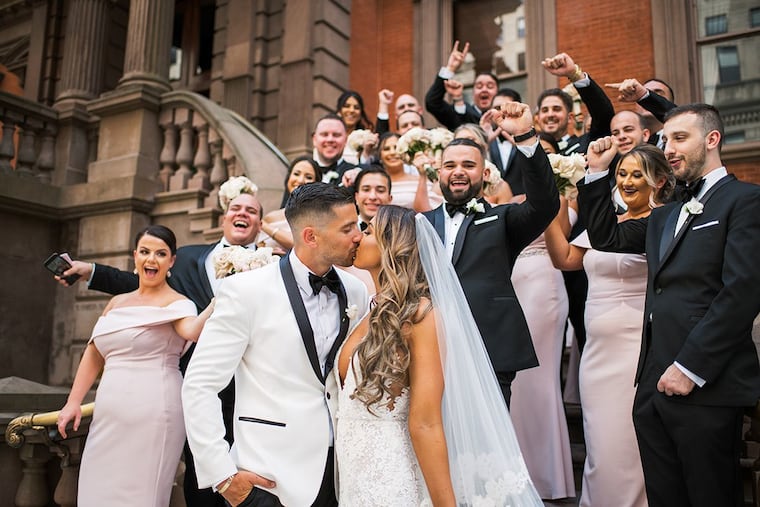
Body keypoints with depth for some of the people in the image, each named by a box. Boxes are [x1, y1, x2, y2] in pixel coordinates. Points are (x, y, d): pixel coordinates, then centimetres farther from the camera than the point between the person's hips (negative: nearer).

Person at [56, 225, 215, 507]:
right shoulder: (117, 302, 15)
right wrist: (73, 402, 13)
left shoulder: (177, 303, -5)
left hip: (152, 413, -6)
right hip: (109, 415, 6)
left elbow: (192, 331, -28)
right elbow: (94, 354, 18)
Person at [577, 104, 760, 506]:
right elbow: (606, 237, 22)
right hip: (654, 385, 7)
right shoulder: (664, 216, 21)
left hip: (706, 387, -7)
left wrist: (690, 368, -16)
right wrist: (595, 172, 13)